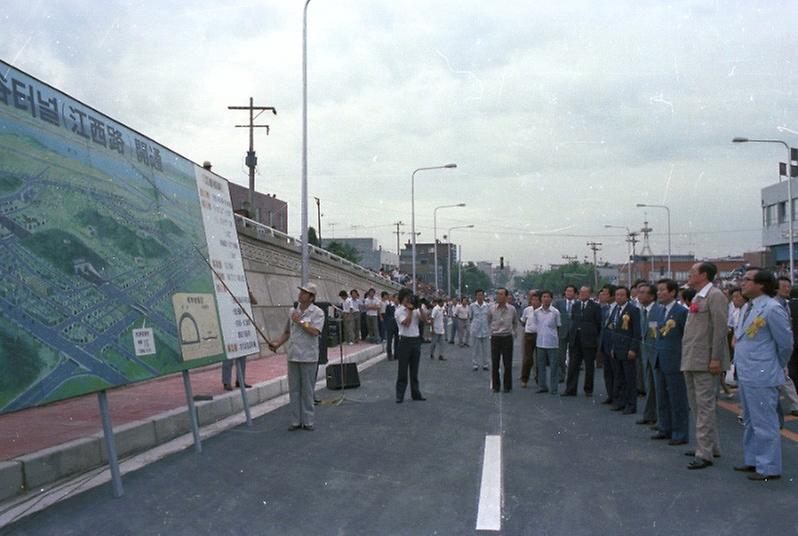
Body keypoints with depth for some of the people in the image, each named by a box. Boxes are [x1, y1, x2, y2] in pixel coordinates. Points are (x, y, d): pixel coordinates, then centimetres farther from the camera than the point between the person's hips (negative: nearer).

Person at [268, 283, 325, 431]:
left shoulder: (317, 312, -5)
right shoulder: (293, 310, 11)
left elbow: (315, 332, -19)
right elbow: (287, 332, 17)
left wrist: (300, 321, -15)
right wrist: (277, 344, 2)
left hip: (308, 357, -5)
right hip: (293, 356, 5)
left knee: (307, 390, 2)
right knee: (294, 389, 7)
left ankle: (307, 421, 10)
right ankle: (296, 421, 14)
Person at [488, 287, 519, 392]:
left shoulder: (512, 309, -3)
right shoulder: (492, 309, -3)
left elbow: (515, 323, 16)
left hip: (507, 338, -1)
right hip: (495, 338, 1)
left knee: (508, 364, 2)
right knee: (495, 363, 3)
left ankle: (507, 386, 12)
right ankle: (495, 385, 13)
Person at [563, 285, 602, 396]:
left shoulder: (595, 307, -4)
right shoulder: (574, 306, 11)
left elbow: (599, 324, -2)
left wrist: (595, 336, -2)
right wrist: (571, 336, 9)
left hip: (589, 341, -4)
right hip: (575, 340, 4)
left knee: (589, 367, 6)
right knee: (573, 366, 3)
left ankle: (588, 389, 18)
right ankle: (570, 390, 6)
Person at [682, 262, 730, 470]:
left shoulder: (715, 296, -10)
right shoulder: (697, 297, 18)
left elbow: (720, 328, -16)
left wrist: (716, 359, -20)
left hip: (705, 361, -10)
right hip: (692, 360, 10)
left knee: (705, 406, -7)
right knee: (697, 405, 16)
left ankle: (705, 453, -5)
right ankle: (711, 446, 27)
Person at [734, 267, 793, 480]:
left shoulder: (772, 309, -16)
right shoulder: (750, 307, 11)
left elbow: (786, 344, -10)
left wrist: (777, 367, 2)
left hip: (761, 377, -10)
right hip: (746, 375, 10)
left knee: (764, 423, -2)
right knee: (750, 422, 19)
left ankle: (768, 468, 6)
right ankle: (753, 460, 30)